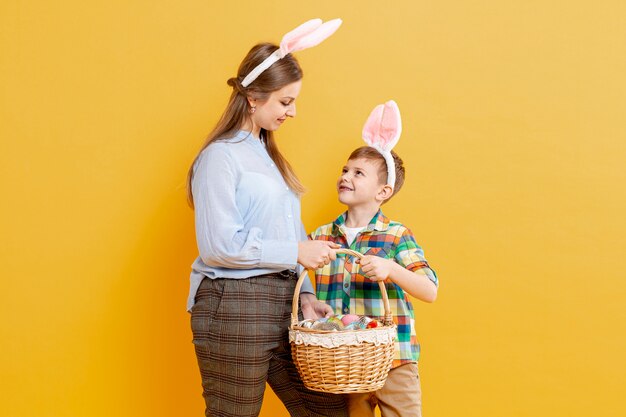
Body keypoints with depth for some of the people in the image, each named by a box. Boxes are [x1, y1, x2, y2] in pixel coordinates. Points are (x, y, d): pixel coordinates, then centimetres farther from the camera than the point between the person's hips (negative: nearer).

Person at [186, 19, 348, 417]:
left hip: (283, 303, 8)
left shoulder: (268, 153, 17)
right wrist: (297, 252, -13)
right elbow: (220, 245, -18)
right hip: (234, 306, -8)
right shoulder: (220, 156, -8)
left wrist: (304, 294, 4)